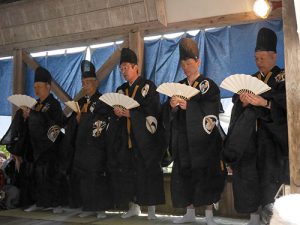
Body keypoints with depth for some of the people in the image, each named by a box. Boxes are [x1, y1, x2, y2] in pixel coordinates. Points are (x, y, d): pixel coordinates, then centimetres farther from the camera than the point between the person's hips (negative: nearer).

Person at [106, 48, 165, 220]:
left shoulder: (148, 86, -1)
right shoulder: (121, 90, 17)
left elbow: (153, 112, -10)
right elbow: (116, 115, 17)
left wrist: (131, 113, -17)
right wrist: (117, 113, -7)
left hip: (145, 138, -5)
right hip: (126, 139, 5)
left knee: (148, 172, -5)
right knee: (127, 172, 4)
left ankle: (151, 208, 1)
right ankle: (134, 207, 14)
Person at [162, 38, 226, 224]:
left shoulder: (209, 85, 1)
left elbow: (211, 112, -12)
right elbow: (169, 114, 8)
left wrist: (188, 105, -23)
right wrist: (172, 106, -15)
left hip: (203, 139, -4)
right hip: (183, 139, 5)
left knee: (205, 174, -4)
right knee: (184, 174, 4)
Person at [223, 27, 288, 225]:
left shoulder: (283, 77, 3)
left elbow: (285, 101, -13)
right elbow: (236, 102, 9)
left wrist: (264, 102, -27)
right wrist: (243, 102, -14)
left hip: (272, 133, -4)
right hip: (249, 133, 4)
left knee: (270, 171, -16)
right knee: (247, 172, -4)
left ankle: (269, 207, 3)